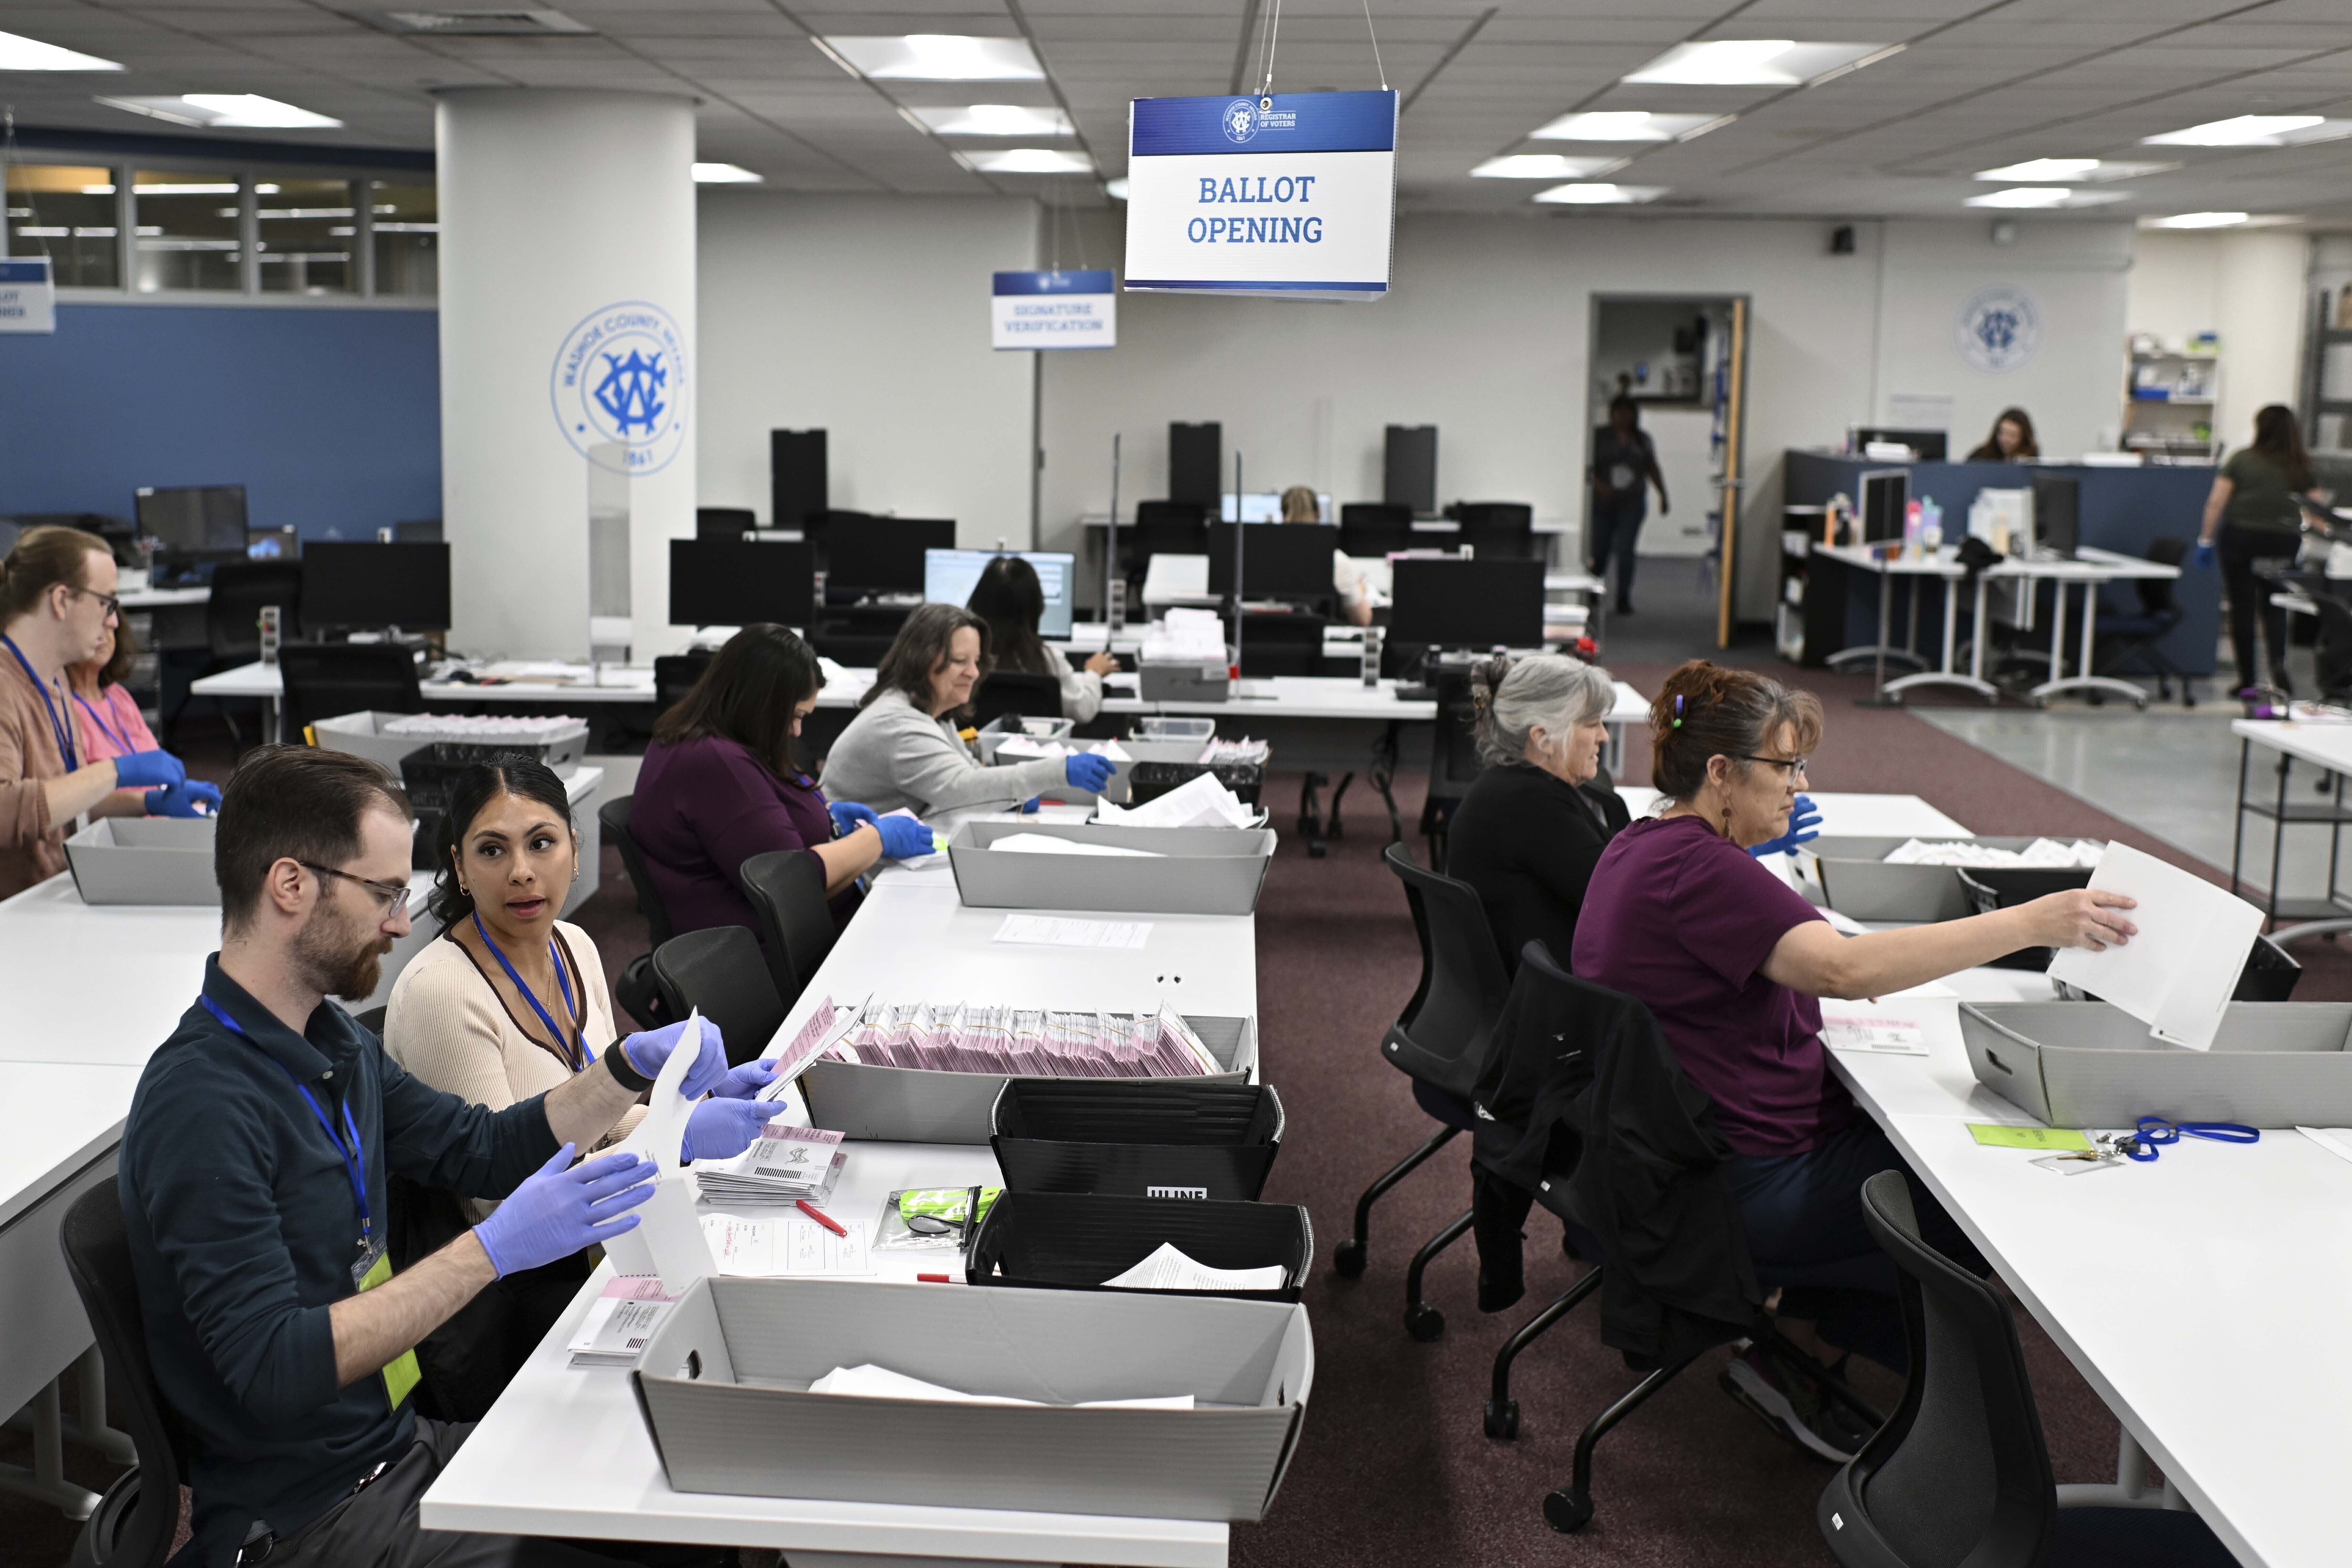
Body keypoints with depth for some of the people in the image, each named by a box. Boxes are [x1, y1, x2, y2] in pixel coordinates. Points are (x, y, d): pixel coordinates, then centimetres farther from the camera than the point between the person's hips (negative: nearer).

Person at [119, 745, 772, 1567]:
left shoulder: (333, 1042, 7)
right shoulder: (198, 1105, -22)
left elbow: (483, 1148, 19)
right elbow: (275, 1371, -27)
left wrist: (633, 1067, 5)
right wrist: (492, 1250, -29)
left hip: (401, 1442, 9)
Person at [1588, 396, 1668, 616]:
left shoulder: (1642, 439, 9)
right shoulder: (1599, 436, 1)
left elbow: (1653, 469, 16)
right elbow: (1587, 466, -5)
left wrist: (1663, 495, 15)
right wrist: (1598, 483, -22)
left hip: (1632, 505, 1)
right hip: (1603, 504, -1)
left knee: (1625, 550, -6)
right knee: (1599, 550, 1)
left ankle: (1624, 599, 1)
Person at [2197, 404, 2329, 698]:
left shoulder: (2241, 459, 0)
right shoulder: (2303, 467, 3)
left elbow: (2216, 502, -5)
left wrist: (2206, 539, 0)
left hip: (2240, 538, -1)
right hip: (2283, 542, 1)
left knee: (2242, 607, 6)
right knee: (2273, 605, 16)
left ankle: (2247, 681, 8)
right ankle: (2278, 662, -9)